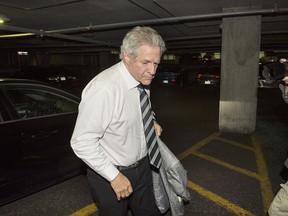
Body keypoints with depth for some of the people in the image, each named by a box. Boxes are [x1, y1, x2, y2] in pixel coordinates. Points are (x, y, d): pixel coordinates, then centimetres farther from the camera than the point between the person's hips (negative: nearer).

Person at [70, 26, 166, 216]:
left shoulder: (143, 80, -4)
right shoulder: (103, 89, -30)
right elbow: (82, 142, -26)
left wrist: (150, 122, -2)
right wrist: (114, 176, -21)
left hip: (142, 166, 7)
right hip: (109, 175, -7)